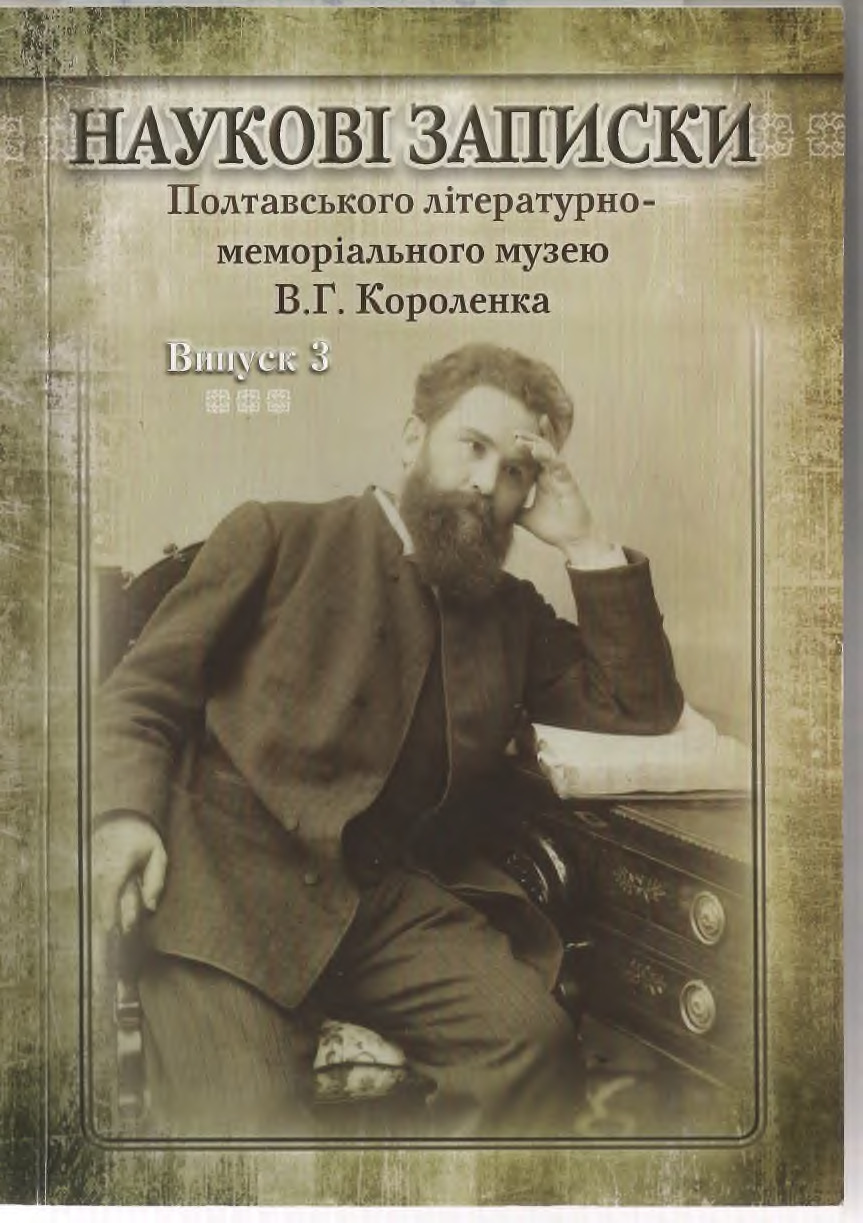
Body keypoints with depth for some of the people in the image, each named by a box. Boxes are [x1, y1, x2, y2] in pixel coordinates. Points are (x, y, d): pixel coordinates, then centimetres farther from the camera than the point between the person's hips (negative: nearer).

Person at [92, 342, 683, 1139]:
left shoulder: (512, 613, 21)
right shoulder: (280, 536, 11)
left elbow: (645, 708, 14)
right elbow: (142, 691, 8)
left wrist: (584, 543, 8)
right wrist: (127, 814, -12)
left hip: (391, 896, 4)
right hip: (227, 875, -3)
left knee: (535, 1042, -23)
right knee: (243, 1118, -26)